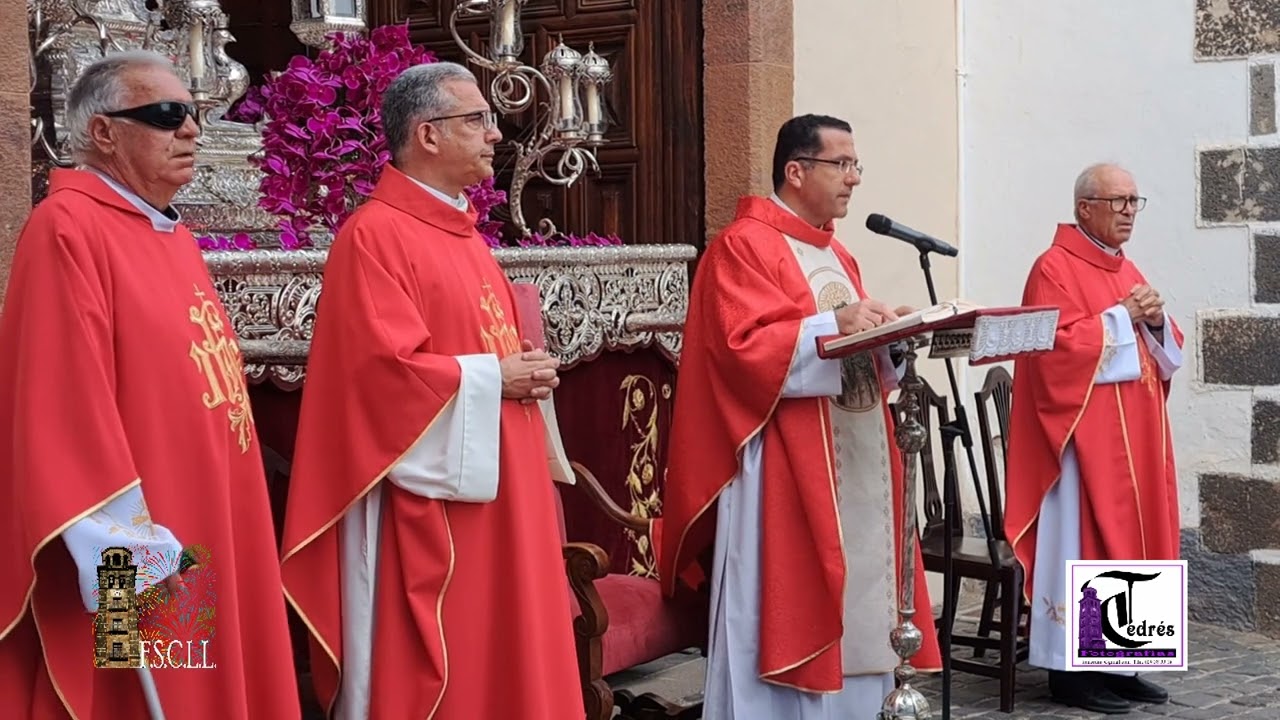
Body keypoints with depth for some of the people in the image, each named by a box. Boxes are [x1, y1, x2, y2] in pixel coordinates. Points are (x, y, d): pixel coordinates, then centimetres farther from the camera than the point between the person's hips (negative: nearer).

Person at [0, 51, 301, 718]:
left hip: (209, 537, 9)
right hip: (135, 559, -9)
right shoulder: (67, 227, -12)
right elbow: (64, 400, -20)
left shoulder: (174, 238, 16)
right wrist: (121, 546, -24)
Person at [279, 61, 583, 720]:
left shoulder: (463, 233, 16)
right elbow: (383, 369, -23)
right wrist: (492, 379, -14)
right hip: (430, 500, -9)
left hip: (496, 494, 9)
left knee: (499, 660, 13)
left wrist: (525, 370, 4)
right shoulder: (374, 235, -14)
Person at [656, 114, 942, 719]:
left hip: (857, 464, 9)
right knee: (788, 609, -6)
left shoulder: (835, 255, 19)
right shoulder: (743, 246, -9)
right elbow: (745, 346, -20)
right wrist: (833, 327, -24)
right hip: (787, 472, -9)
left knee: (858, 604, 10)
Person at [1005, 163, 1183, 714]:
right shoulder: (1055, 268, -8)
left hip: (1135, 438, 8)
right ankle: (1073, 667, -1)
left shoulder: (1128, 271, 18)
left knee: (1129, 542, 9)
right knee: (1084, 546, -6)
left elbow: (1168, 354, 19)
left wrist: (1156, 321, -2)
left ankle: (1118, 660, 16)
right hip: (1085, 442, -8)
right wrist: (1122, 316, -14)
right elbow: (1056, 347, -20)